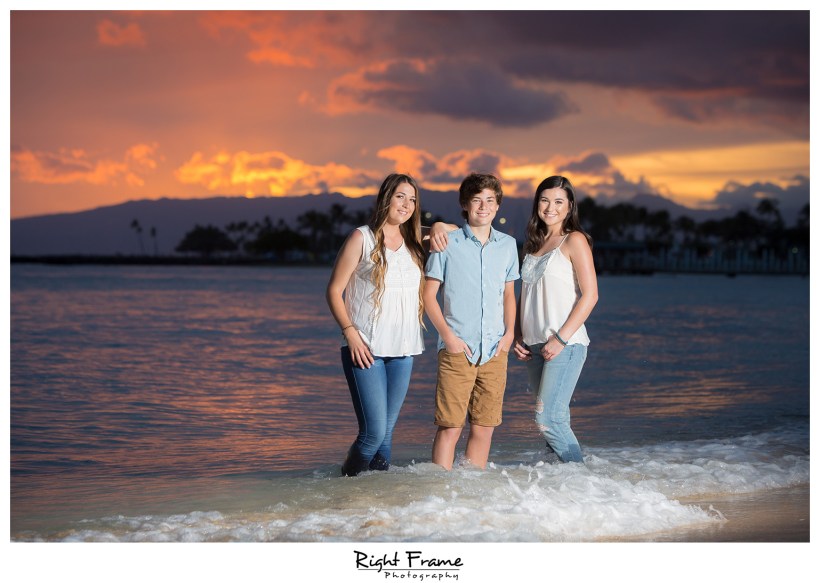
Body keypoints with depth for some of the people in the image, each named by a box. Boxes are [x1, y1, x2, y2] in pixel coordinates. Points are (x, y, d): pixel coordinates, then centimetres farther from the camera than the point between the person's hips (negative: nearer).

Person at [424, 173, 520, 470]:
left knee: (483, 428, 6)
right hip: (457, 349, -4)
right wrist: (448, 335, -9)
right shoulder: (447, 243, 0)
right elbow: (429, 295, 1)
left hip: (495, 351, 4)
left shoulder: (508, 245, 12)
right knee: (450, 426, -6)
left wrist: (509, 332, 5)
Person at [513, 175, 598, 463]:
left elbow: (590, 295, -10)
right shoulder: (533, 243, 17)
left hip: (565, 343, -7)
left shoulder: (574, 240, -3)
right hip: (534, 346, 7)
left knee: (548, 418, -14)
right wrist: (518, 336, 8)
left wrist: (561, 338, -15)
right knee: (556, 418, 7)